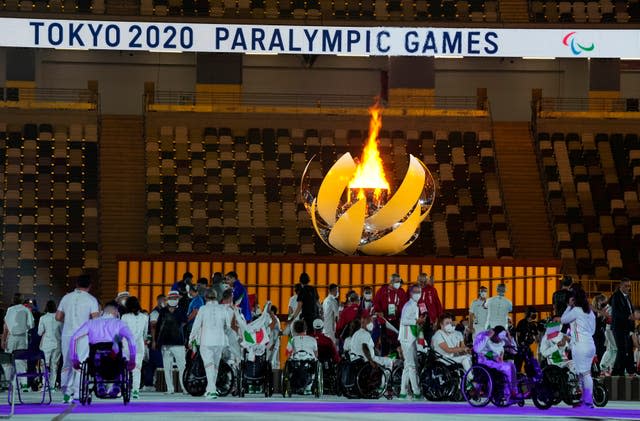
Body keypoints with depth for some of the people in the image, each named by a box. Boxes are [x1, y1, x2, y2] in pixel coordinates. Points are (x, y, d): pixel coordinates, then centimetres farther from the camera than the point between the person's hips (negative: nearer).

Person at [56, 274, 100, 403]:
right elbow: (96, 319, -10)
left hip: (67, 335, 4)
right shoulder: (91, 299, -3)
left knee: (66, 364, 11)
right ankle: (76, 394, -6)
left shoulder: (66, 297, 8)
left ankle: (66, 392, 5)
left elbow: (58, 317, 9)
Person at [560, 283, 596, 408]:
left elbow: (563, 320, 1)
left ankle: (588, 401, -9)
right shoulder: (590, 312, 15)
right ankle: (585, 399, 10)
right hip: (590, 345, 8)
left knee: (585, 373, -8)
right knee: (585, 373, 11)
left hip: (580, 345, -8)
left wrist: (569, 306, 6)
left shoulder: (576, 310, -8)